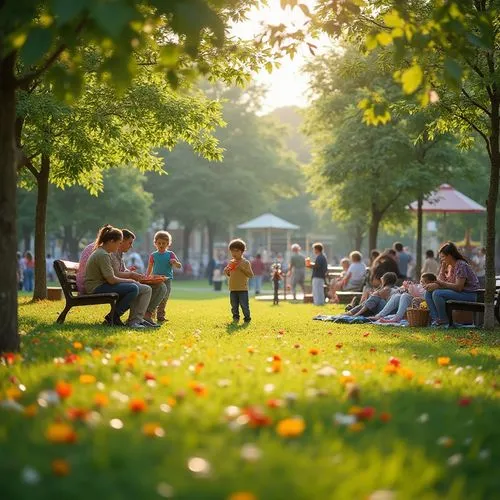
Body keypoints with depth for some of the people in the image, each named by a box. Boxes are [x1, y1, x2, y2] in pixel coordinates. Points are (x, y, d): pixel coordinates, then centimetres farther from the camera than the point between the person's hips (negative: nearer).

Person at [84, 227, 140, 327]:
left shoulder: (100, 252, 15)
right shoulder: (103, 255, -18)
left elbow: (109, 276, 16)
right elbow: (111, 279, -21)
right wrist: (129, 280, -6)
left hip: (98, 286, 11)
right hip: (96, 289, -11)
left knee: (134, 286, 10)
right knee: (133, 288, -19)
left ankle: (114, 316, 9)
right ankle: (112, 318, -9)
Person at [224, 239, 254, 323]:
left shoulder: (245, 262, -5)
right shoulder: (231, 262, 11)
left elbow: (251, 275, -11)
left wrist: (242, 268, -19)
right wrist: (226, 272, 0)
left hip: (242, 289, -5)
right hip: (233, 289, 5)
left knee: (244, 305, -2)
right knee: (234, 306, 10)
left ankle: (247, 318, 10)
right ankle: (235, 318, 23)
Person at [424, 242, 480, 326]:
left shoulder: (461, 265, -16)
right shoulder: (449, 266, 11)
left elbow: (458, 287, -24)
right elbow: (442, 282, 3)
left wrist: (440, 284, -21)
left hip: (469, 294, -10)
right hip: (458, 293, 10)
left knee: (437, 294, -27)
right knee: (428, 292, 1)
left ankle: (444, 320, -15)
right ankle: (435, 318, -8)